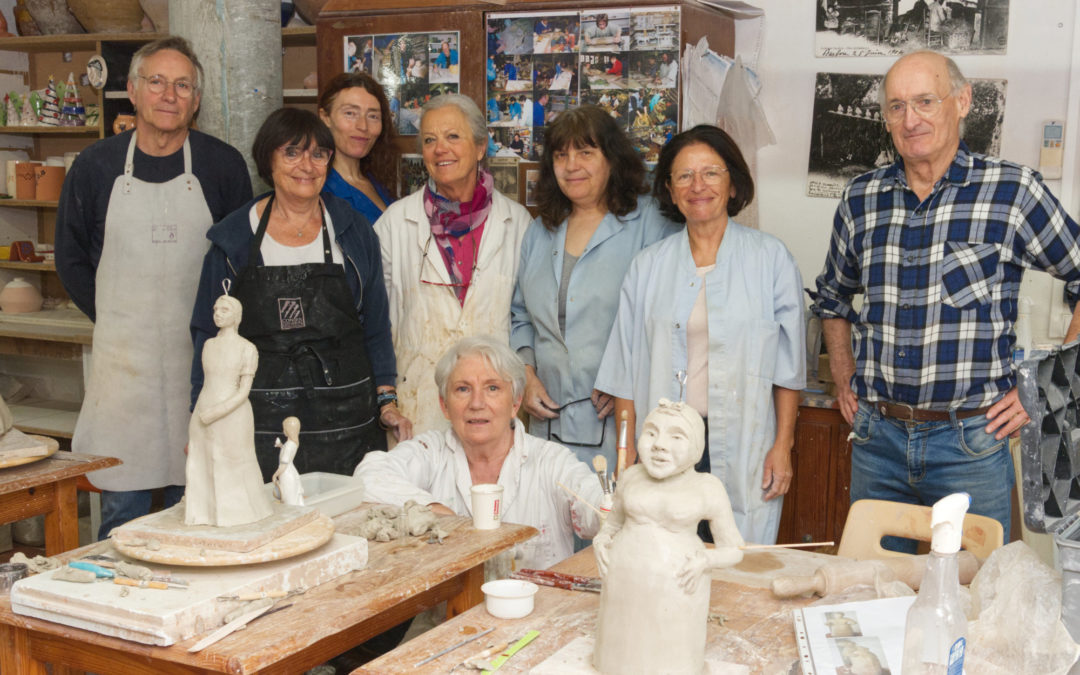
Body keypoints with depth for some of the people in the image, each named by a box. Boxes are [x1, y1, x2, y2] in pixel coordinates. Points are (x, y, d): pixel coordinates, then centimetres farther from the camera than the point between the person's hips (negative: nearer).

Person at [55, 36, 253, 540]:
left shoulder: (223, 165, 1)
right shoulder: (95, 166, 3)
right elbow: (71, 260, 12)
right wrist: (115, 322, 5)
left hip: (200, 359, 0)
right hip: (122, 359, 0)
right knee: (121, 508, 6)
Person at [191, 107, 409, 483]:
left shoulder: (355, 232, 7)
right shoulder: (233, 239, 4)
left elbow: (375, 326, 11)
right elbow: (210, 333, 8)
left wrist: (386, 400, 2)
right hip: (261, 421, -1)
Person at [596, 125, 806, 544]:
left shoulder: (770, 258, 3)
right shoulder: (648, 266, 9)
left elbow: (789, 364, 3)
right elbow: (626, 370, 10)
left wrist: (783, 446, -2)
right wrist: (626, 452, 4)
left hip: (743, 450, -1)